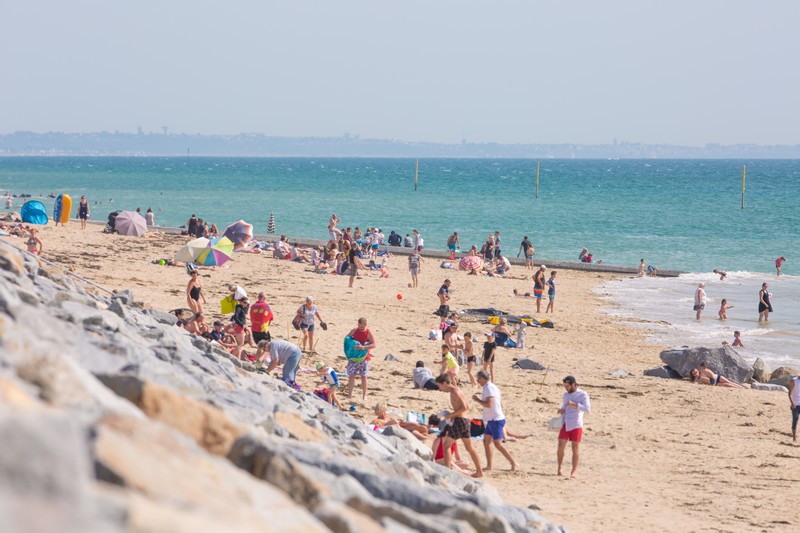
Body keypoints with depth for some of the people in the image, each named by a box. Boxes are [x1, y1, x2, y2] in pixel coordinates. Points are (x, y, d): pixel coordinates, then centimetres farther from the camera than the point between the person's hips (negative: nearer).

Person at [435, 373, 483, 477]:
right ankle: (479, 471, 16)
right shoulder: (457, 390, 17)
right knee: (469, 448, 14)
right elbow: (467, 408, 21)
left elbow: (464, 408, -20)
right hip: (465, 421, 10)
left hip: (459, 421, -10)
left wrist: (451, 414, -14)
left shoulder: (454, 392, -12)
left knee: (446, 445, -3)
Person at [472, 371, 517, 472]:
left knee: (498, 444, -10)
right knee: (486, 441, 12)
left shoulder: (488, 388, -16)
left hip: (495, 420, -10)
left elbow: (489, 404, -25)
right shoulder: (493, 387, 15)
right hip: (492, 420, 10)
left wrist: (477, 399, -13)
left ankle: (513, 463, -9)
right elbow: (501, 404, 19)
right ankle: (489, 466, 15)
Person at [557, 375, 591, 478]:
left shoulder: (583, 395, -3)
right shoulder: (566, 394, 14)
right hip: (565, 423, 4)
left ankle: (573, 472, 7)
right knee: (561, 446, -4)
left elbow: (587, 408, -13)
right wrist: (562, 410, 3)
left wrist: (574, 404, -21)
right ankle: (559, 468, 10)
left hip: (576, 424, -4)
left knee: (575, 447, 1)